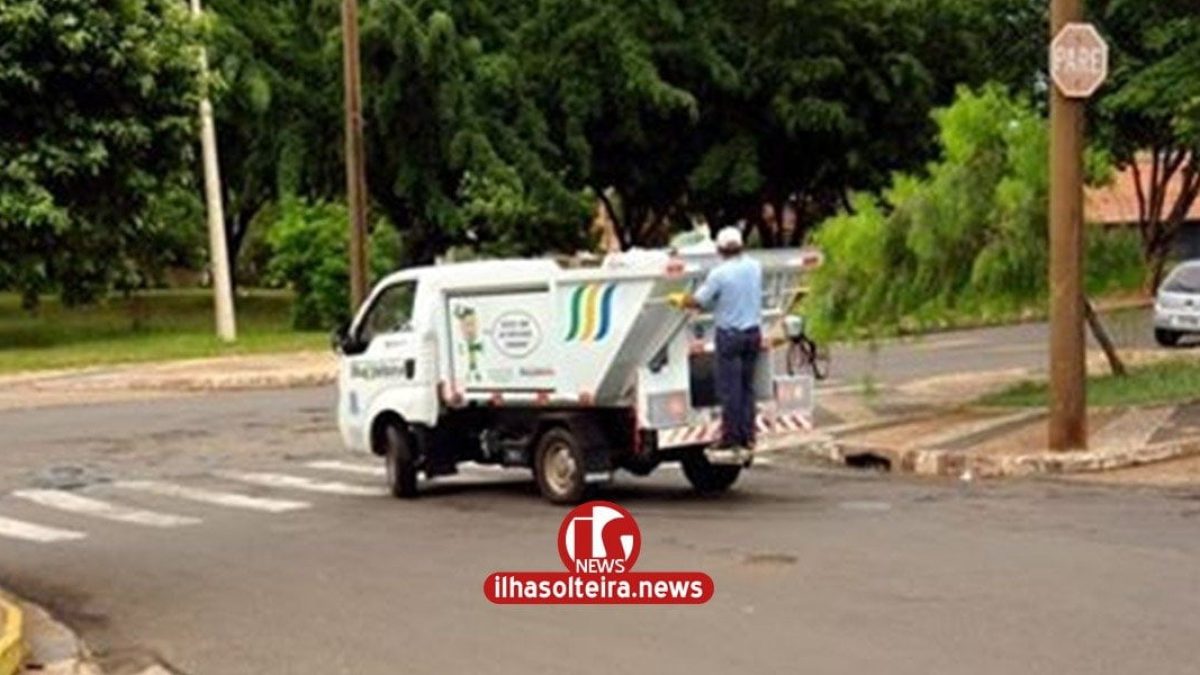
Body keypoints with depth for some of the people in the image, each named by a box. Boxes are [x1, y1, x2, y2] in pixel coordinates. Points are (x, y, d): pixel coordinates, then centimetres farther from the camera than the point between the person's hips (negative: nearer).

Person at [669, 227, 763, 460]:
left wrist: (678, 300, 11)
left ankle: (731, 439, 2)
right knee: (747, 386, 12)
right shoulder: (755, 267, 3)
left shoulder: (719, 274, -15)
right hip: (753, 332, 6)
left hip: (729, 334, -5)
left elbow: (698, 302, -9)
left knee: (729, 388, -1)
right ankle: (748, 437, 13)